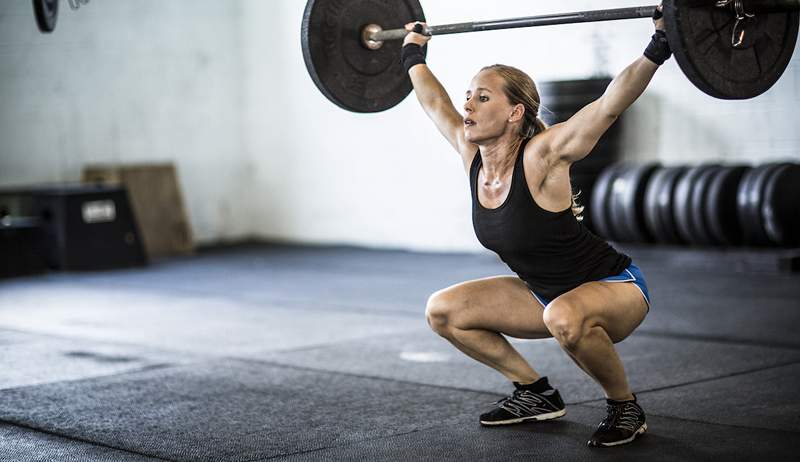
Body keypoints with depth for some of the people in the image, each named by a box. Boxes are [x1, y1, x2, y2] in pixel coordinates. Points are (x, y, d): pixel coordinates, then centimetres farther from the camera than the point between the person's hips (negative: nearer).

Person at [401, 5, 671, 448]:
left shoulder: (541, 158, -26)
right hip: (546, 292, 8)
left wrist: (659, 46, -44)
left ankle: (625, 407, -12)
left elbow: (611, 103, -36)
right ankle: (536, 394, 14)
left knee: (565, 317, -41)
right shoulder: (473, 158, -8)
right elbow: (434, 102, 9)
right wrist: (412, 54, 19)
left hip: (615, 288, -7)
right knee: (443, 311, 3)